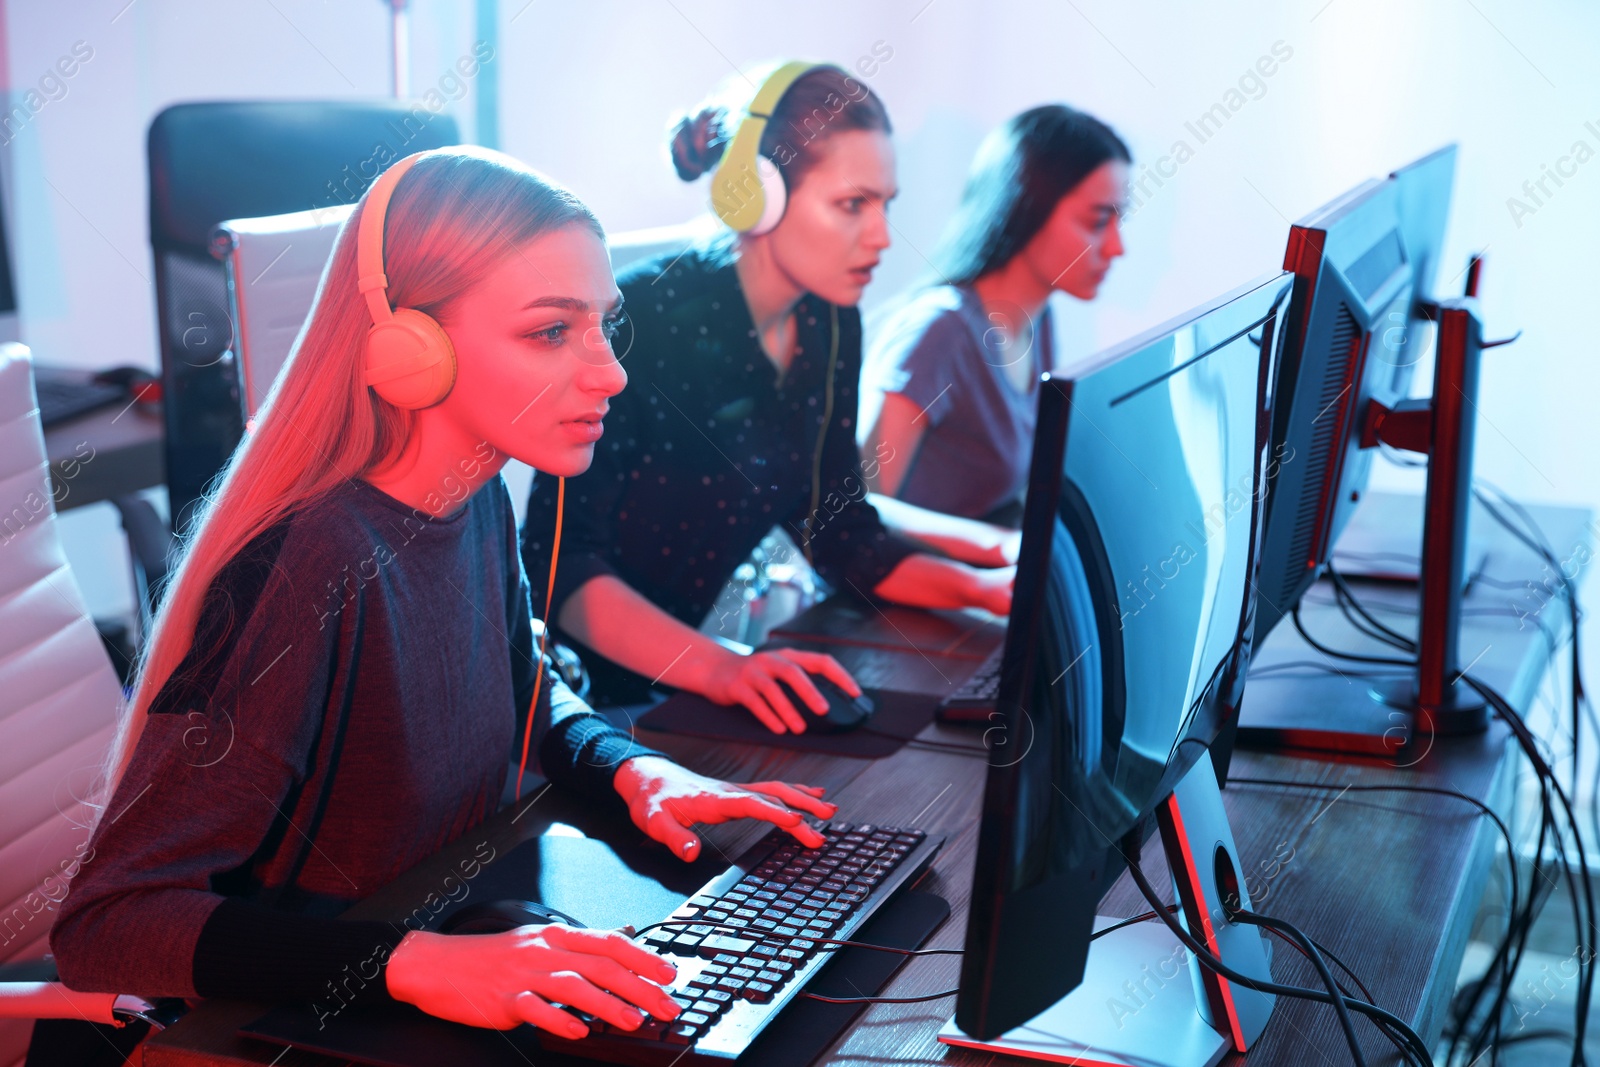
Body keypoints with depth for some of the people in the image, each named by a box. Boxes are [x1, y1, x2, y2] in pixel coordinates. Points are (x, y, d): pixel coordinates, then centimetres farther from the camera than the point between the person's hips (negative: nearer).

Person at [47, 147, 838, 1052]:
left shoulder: (480, 504, -2)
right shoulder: (314, 568, -25)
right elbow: (106, 921, -26)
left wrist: (634, 770, -1)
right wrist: (413, 963, -35)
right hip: (298, 1034, -7)